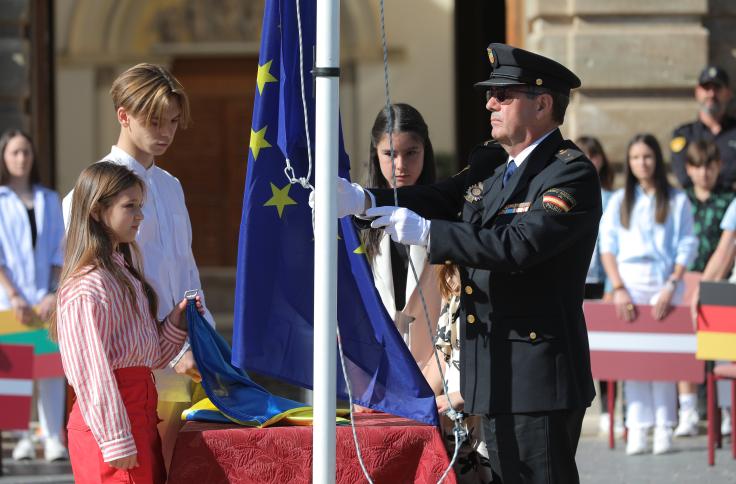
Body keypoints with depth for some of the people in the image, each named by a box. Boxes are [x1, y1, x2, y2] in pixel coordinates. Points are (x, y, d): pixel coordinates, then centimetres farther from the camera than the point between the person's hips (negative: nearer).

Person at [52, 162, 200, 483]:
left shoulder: (125, 272, 16)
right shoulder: (88, 286, -14)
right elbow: (93, 374, -18)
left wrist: (176, 322, 6)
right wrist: (115, 441, -19)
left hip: (141, 408, 9)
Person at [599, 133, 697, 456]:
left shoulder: (677, 201, 7)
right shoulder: (619, 201, 12)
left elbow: (687, 247, 2)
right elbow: (607, 246, 5)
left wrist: (671, 287, -10)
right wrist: (619, 289, -7)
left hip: (665, 281, -1)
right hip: (629, 280, 1)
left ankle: (664, 429, -4)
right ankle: (637, 429, -6)